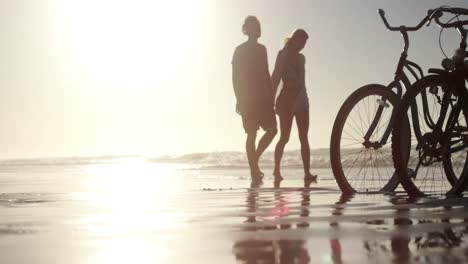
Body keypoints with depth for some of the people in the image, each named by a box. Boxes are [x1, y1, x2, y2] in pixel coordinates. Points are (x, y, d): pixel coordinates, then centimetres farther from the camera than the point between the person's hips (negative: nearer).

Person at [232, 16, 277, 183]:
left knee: (272, 129, 1)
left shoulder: (261, 49, 15)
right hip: (248, 99, -6)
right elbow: (235, 76, -7)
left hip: (263, 98, 6)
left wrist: (271, 95, 11)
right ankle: (254, 170, -1)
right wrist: (239, 99, -14)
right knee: (252, 134, -5)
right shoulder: (240, 50, -3)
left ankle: (254, 159, 11)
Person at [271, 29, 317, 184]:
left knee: (304, 138, -3)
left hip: (301, 101, 6)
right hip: (287, 101, -5)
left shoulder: (301, 57, 16)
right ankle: (276, 169, 13)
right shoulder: (283, 55, -1)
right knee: (284, 138, -3)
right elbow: (275, 78, -8)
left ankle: (307, 173, -8)